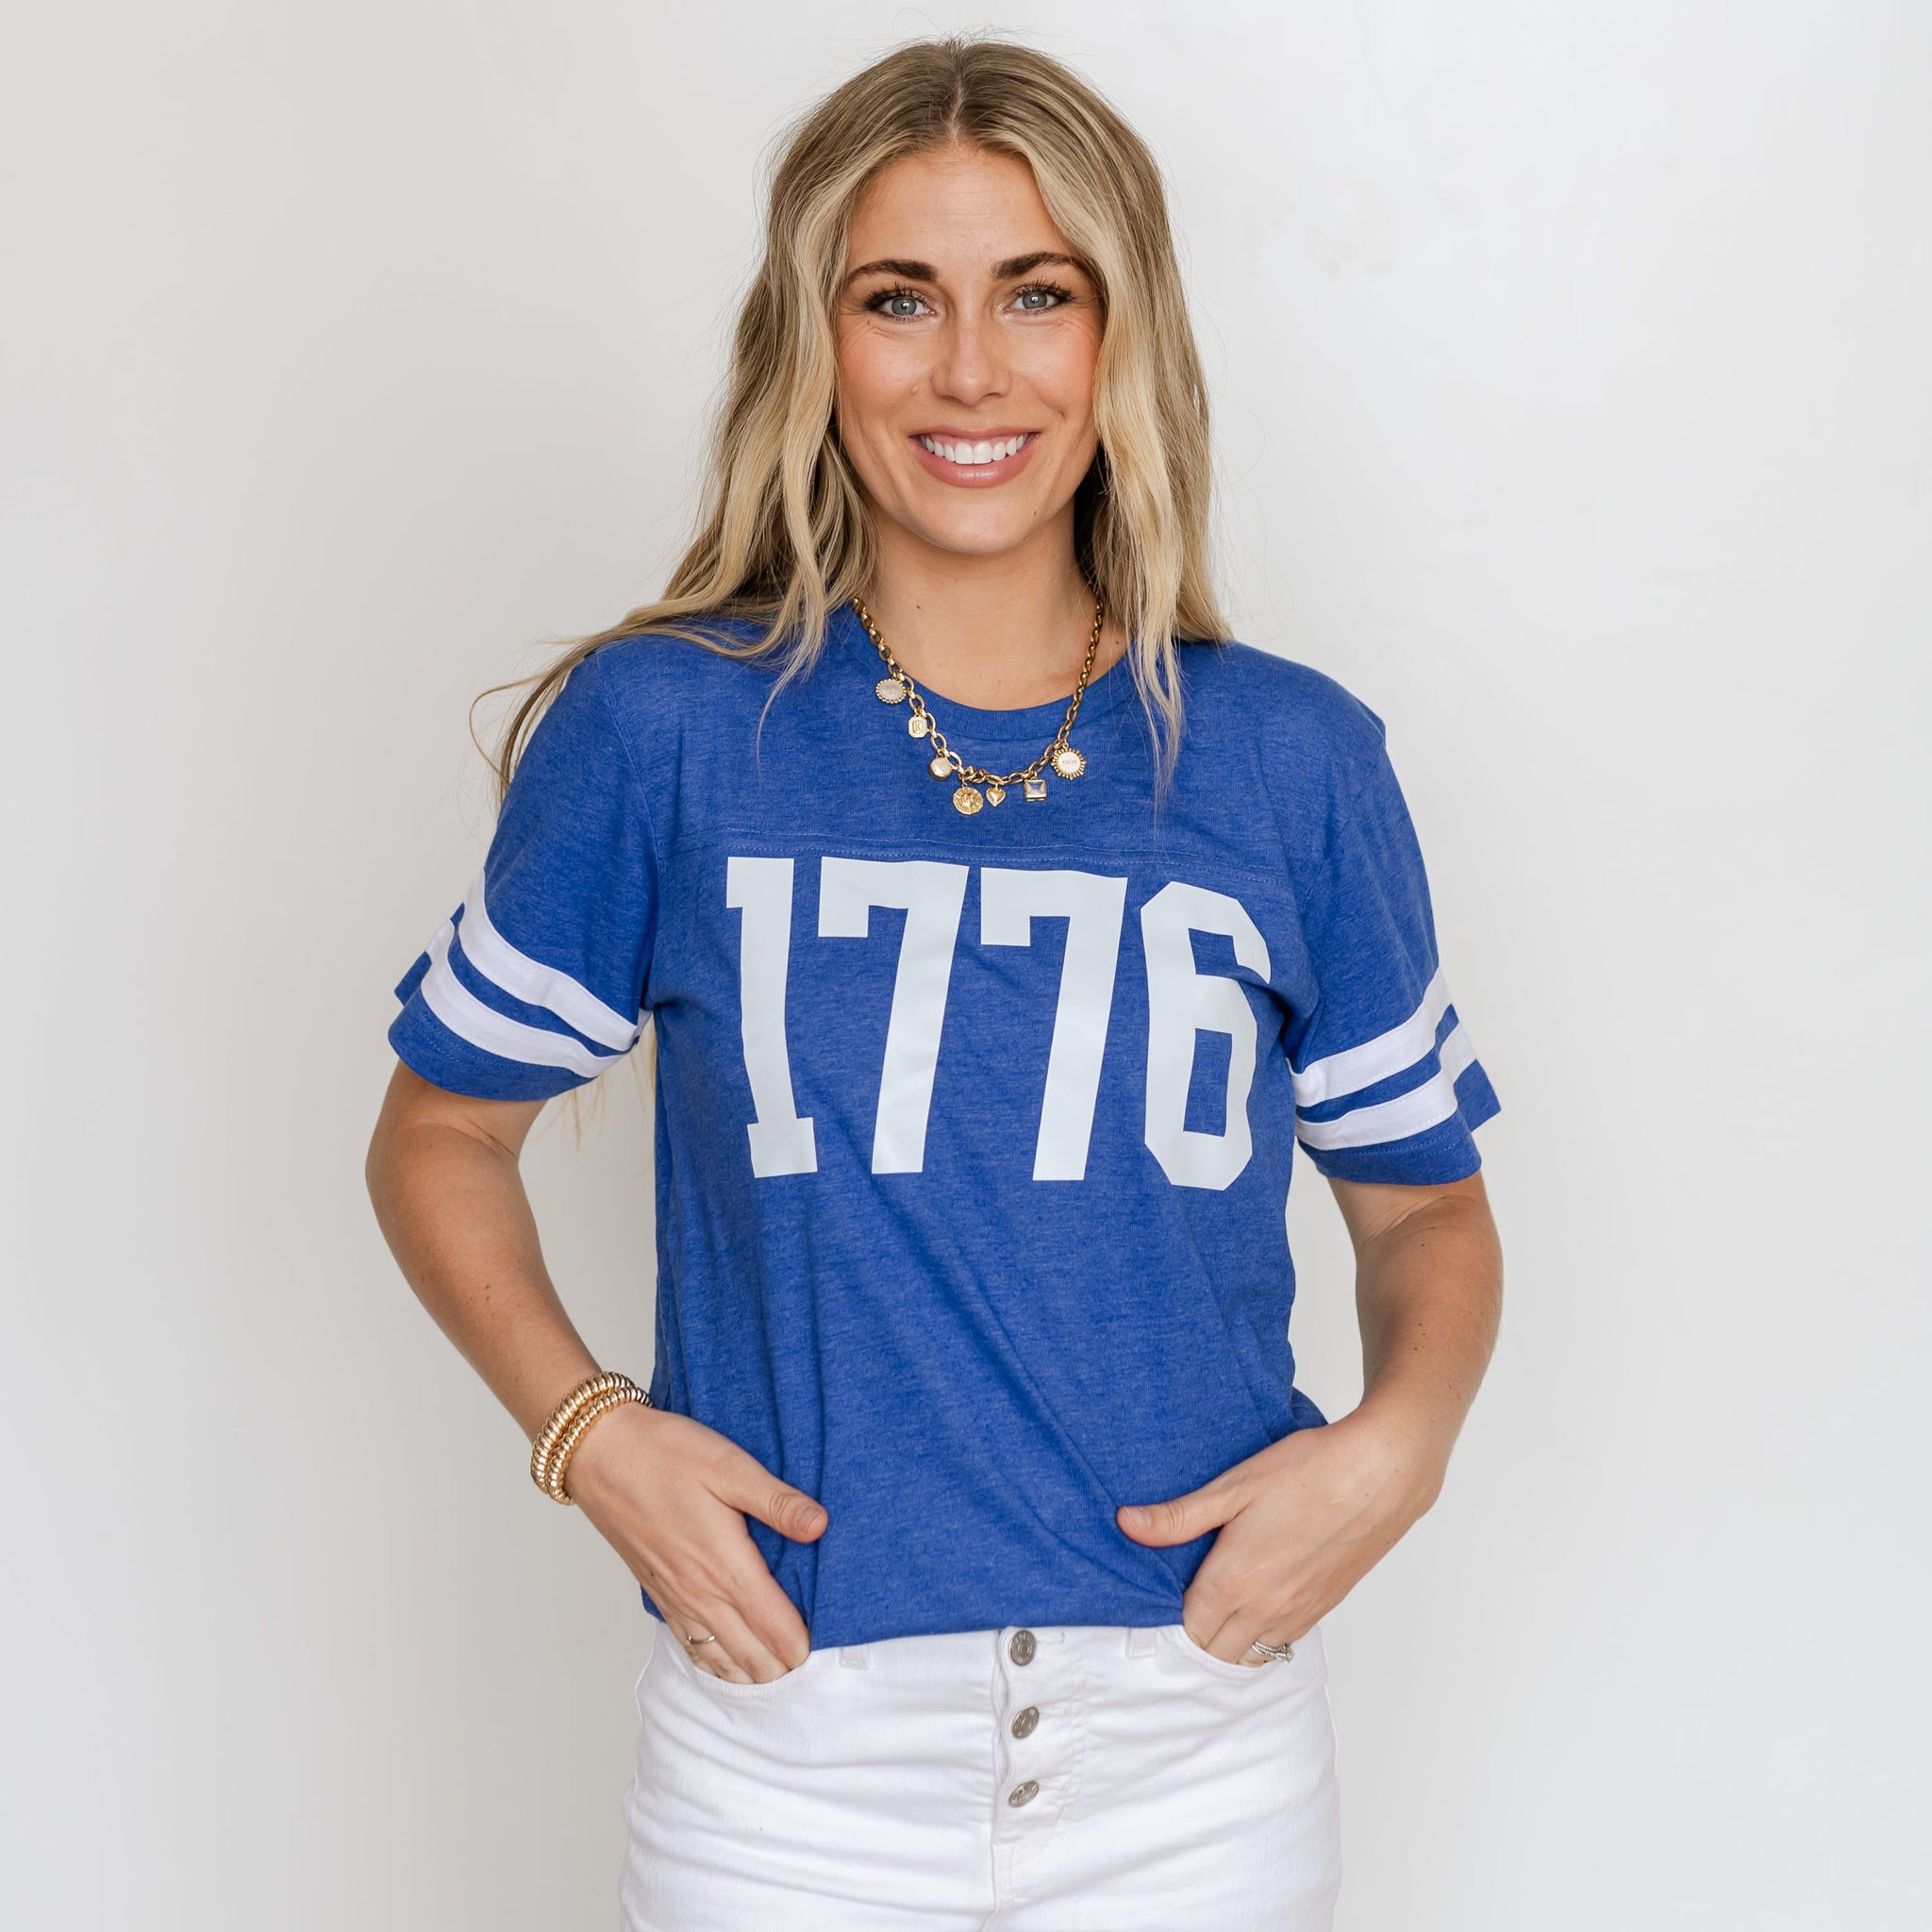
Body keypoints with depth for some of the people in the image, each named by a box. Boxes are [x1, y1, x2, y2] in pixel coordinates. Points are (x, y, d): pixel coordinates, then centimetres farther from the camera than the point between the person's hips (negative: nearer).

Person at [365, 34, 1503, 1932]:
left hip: (1196, 1746, 2)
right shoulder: (661, 730, -5)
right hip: (786, 1739, -1)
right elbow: (438, 1136, 6)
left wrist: (1396, 1439, -9)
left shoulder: (1290, 763, -1)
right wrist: (586, 1428, -9)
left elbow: (1423, 1200, 9)